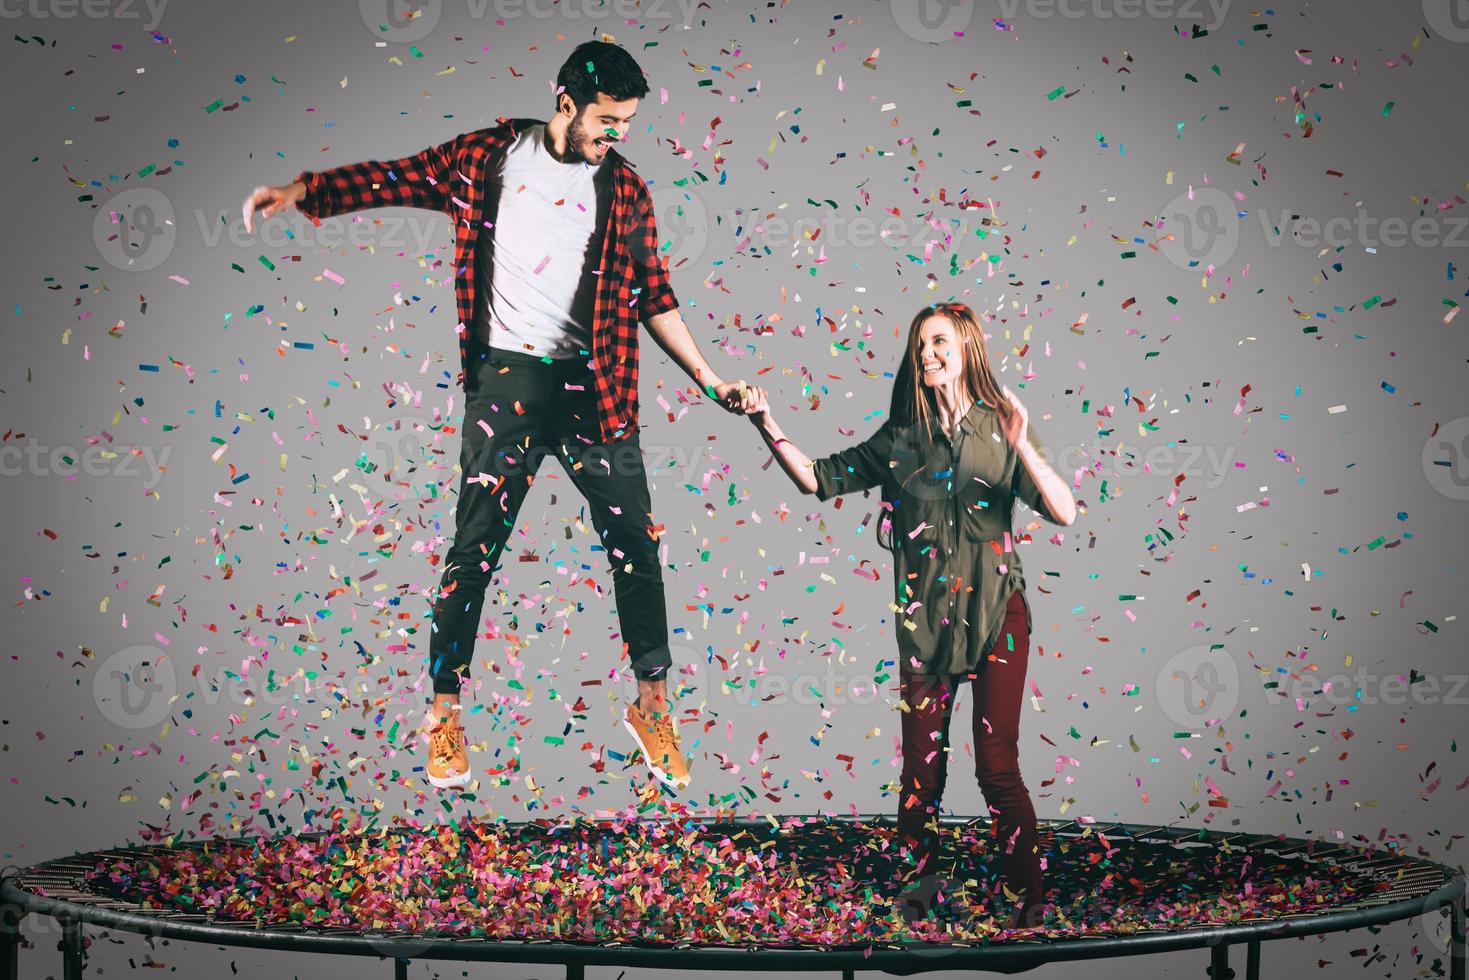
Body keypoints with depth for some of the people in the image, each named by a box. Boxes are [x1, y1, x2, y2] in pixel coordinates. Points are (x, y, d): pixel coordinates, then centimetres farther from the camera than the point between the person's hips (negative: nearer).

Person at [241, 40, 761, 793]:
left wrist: (706, 378, 7)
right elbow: (399, 178, 1)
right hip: (507, 377, -2)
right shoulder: (492, 155, 2)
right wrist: (300, 191, -11)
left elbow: (652, 295, 10)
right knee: (476, 545, -1)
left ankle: (651, 703, 17)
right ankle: (445, 709, 13)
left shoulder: (622, 187, 7)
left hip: (592, 384, 2)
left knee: (635, 540, 2)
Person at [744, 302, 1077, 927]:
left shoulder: (1001, 427, -1)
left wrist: (1023, 446, -26)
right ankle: (918, 877, 21)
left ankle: (1029, 897, 4)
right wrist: (766, 424, -2)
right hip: (924, 617, 3)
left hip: (995, 613, -3)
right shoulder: (901, 437, 7)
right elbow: (819, 478, 9)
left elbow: (1063, 513, -12)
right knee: (922, 762, 6)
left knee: (997, 764, -7)